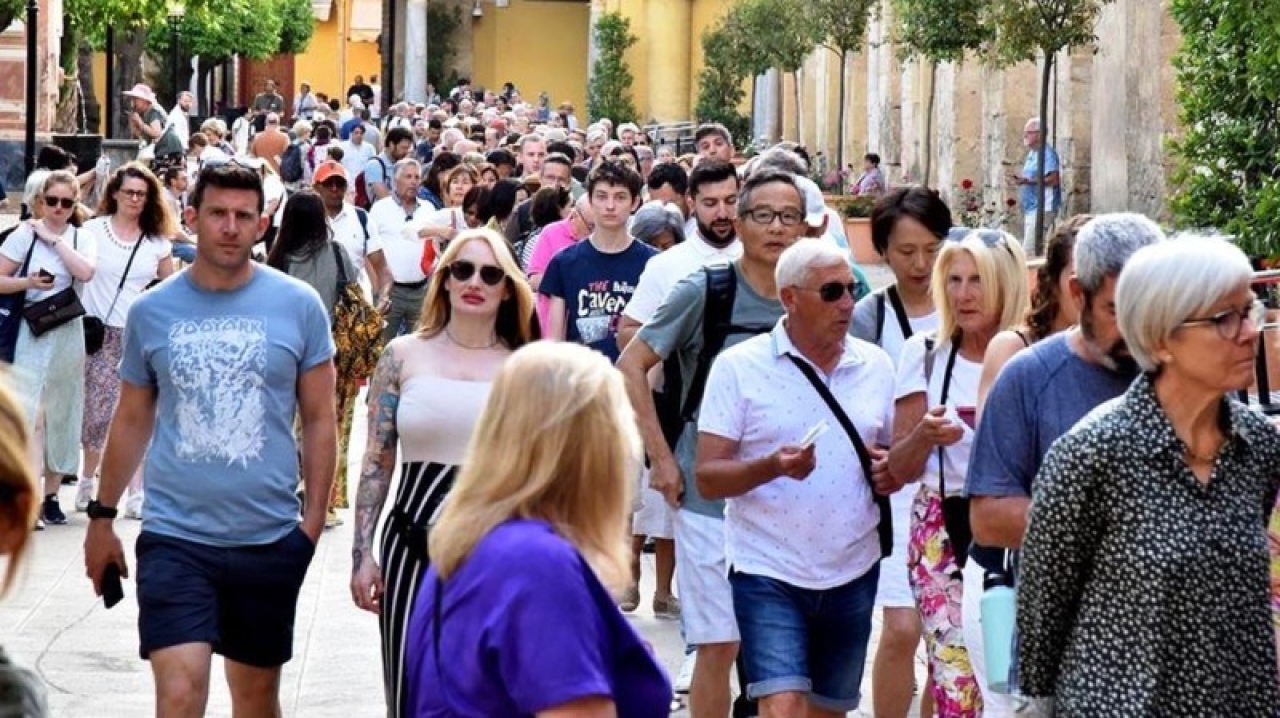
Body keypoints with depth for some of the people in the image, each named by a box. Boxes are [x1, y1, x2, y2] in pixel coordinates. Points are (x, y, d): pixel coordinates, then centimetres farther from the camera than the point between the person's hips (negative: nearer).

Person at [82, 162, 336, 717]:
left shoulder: (298, 306, -2)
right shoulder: (151, 311, 2)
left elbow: (319, 419, 4)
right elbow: (132, 421, 11)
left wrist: (314, 516, -1)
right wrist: (102, 516, 13)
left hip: (270, 539, 1)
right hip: (174, 534, 0)